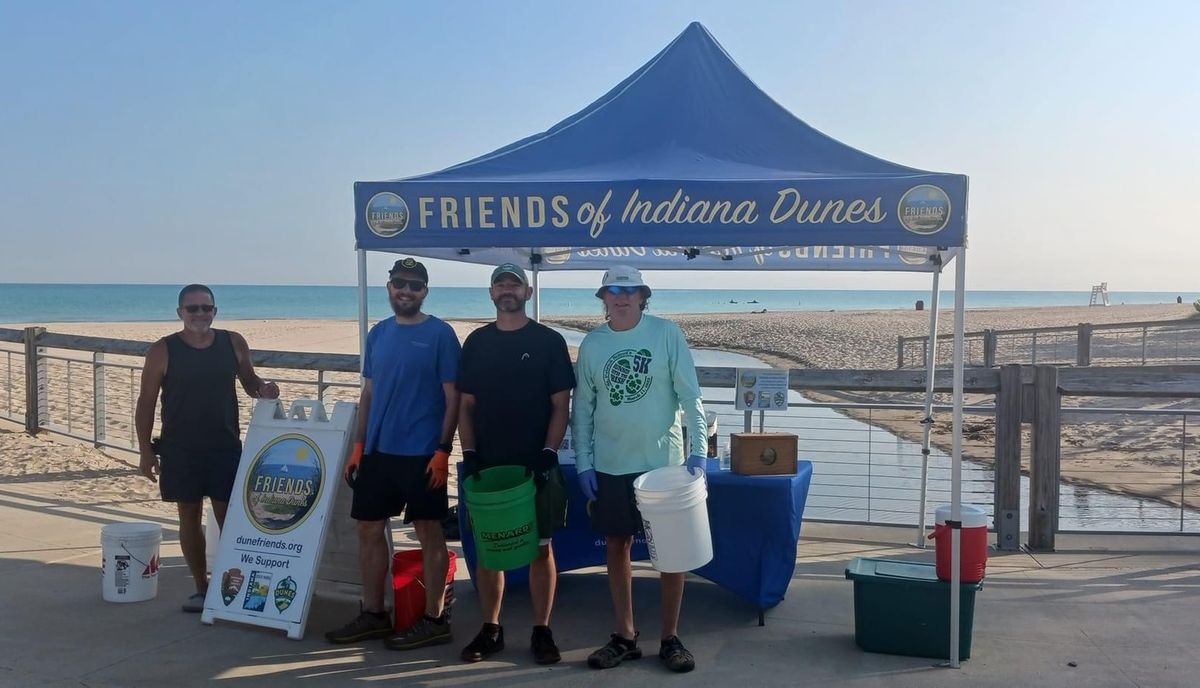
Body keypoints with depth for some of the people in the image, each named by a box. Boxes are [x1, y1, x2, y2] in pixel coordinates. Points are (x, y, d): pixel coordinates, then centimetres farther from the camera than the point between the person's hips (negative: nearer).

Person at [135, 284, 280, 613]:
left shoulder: (233, 343, 1)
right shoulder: (162, 351, -5)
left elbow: (249, 381, 14)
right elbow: (146, 403, -1)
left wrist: (263, 388, -10)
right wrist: (145, 450, -5)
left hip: (225, 446, 1)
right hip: (180, 449, -1)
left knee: (228, 517, 2)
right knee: (189, 517, 7)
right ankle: (201, 588, 19)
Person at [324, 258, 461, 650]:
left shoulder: (440, 334, -7)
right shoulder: (378, 333, 10)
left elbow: (452, 397, -8)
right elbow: (369, 393, 14)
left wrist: (443, 450, -15)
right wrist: (359, 445, 8)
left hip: (421, 454, -6)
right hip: (378, 451, 6)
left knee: (428, 532, 2)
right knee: (369, 528, 11)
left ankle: (434, 620, 12)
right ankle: (373, 614, 24)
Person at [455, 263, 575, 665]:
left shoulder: (549, 341, -1)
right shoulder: (477, 342, 7)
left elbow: (561, 406, -2)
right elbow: (466, 405, 9)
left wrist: (547, 454, -12)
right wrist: (470, 455, -2)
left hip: (536, 465, -2)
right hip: (487, 464, 3)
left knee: (540, 547, 3)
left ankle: (542, 631, 13)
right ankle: (490, 630, 19)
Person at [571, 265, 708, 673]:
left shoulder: (666, 334, -5)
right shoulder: (592, 344, 3)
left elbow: (689, 394, -6)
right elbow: (582, 408, 6)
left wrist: (698, 447, -15)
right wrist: (583, 463, 1)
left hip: (663, 461, -2)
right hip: (611, 466, 2)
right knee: (617, 547, 9)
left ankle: (671, 638, 17)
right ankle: (625, 637, 22)